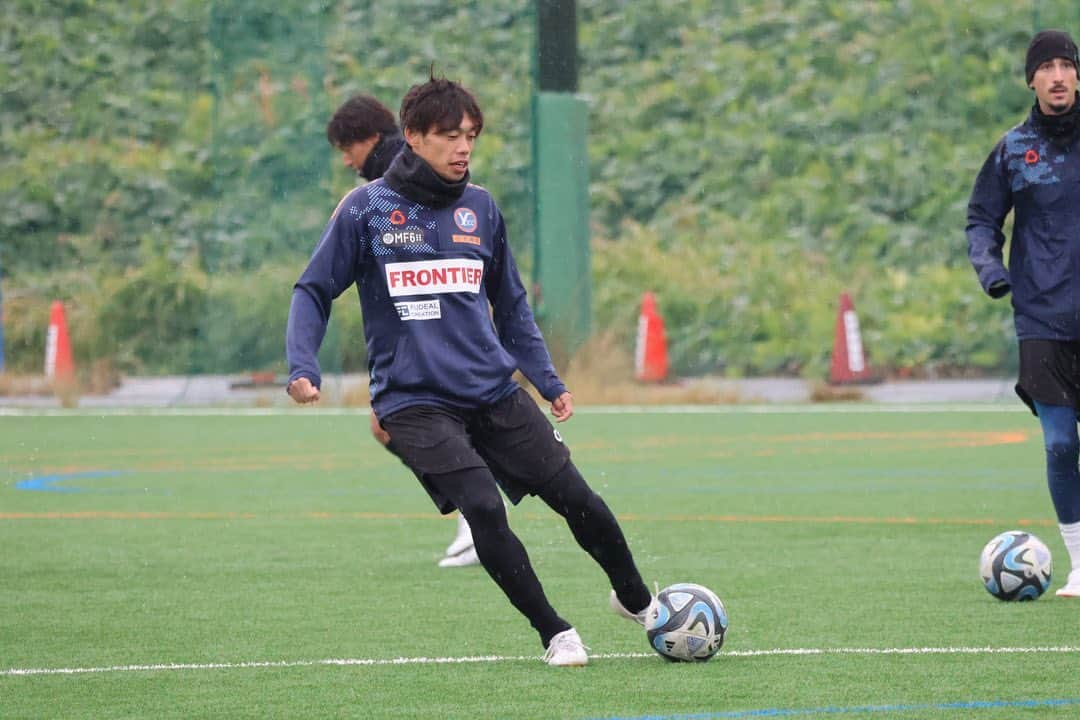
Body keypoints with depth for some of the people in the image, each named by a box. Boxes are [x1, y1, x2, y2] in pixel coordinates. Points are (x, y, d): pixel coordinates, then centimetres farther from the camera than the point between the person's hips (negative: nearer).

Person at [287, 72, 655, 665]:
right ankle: (553, 633, -5)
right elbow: (313, 293, 2)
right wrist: (303, 367, -13)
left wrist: (548, 381, 15)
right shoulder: (365, 210, -4)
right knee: (483, 509, -22)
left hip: (494, 390, 4)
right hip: (414, 402, -4)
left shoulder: (480, 209, 8)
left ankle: (636, 600, 28)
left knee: (575, 498, 1)